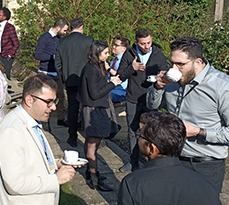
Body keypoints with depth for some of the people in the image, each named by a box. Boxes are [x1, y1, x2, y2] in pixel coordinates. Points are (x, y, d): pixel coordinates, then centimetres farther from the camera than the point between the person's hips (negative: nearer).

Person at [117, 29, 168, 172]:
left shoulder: (159, 55, -4)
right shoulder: (129, 54, -2)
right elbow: (120, 76, -2)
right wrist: (132, 68, -20)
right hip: (133, 100, 2)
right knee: (133, 132, 14)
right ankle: (134, 161, 30)